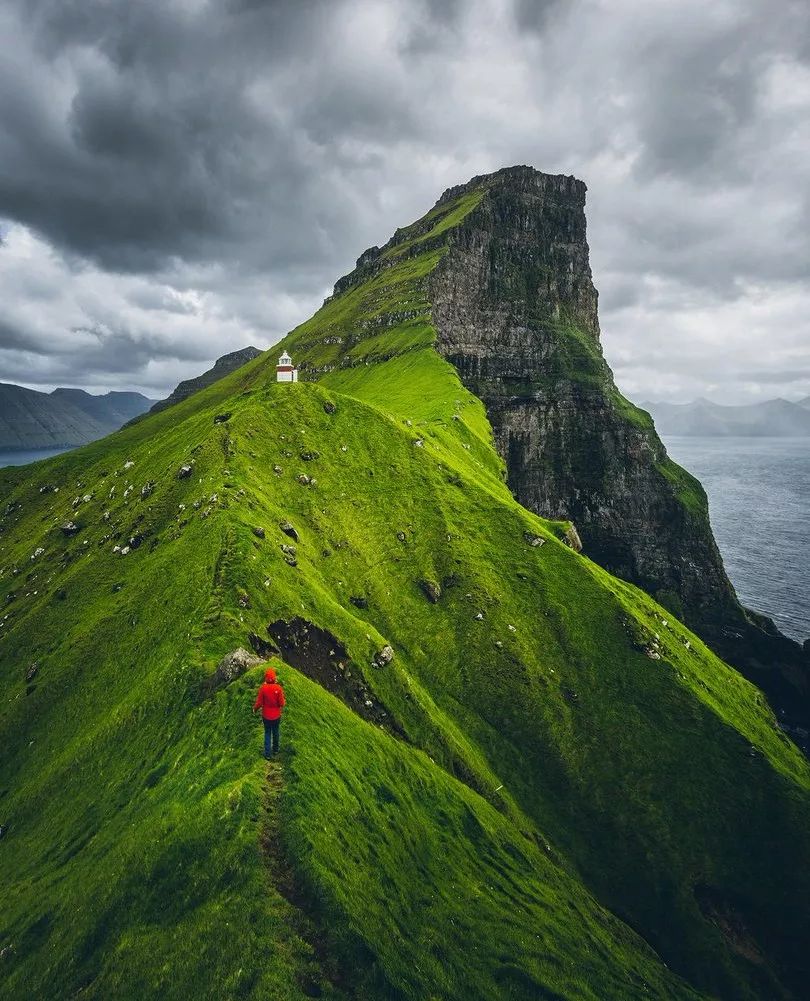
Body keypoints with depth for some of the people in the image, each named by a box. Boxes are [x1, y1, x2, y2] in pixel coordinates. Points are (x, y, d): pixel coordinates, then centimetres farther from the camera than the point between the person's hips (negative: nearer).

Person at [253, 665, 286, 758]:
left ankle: (268, 753, 21)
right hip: (276, 715, 1)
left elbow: (259, 702, -13)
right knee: (275, 732, 22)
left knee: (267, 733, 17)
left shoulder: (262, 688, -20)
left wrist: (255, 708, 8)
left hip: (266, 715, 0)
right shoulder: (278, 688, -21)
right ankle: (275, 749, 40)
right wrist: (284, 702, 8)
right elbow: (282, 703, -15)